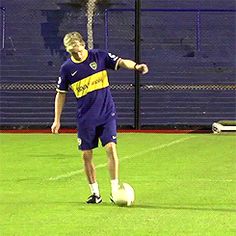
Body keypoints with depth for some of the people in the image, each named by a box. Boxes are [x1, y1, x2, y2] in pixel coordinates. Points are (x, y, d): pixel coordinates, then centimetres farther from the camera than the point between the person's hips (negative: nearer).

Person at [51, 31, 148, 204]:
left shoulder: (99, 56, -4)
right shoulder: (67, 68, 0)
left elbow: (121, 62, -11)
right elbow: (61, 94, 8)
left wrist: (136, 66, -33)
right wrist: (57, 120, 7)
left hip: (107, 114, -2)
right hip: (85, 118, 2)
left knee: (111, 148, -13)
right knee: (86, 155, 1)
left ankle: (115, 190, -6)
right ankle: (95, 193, 14)